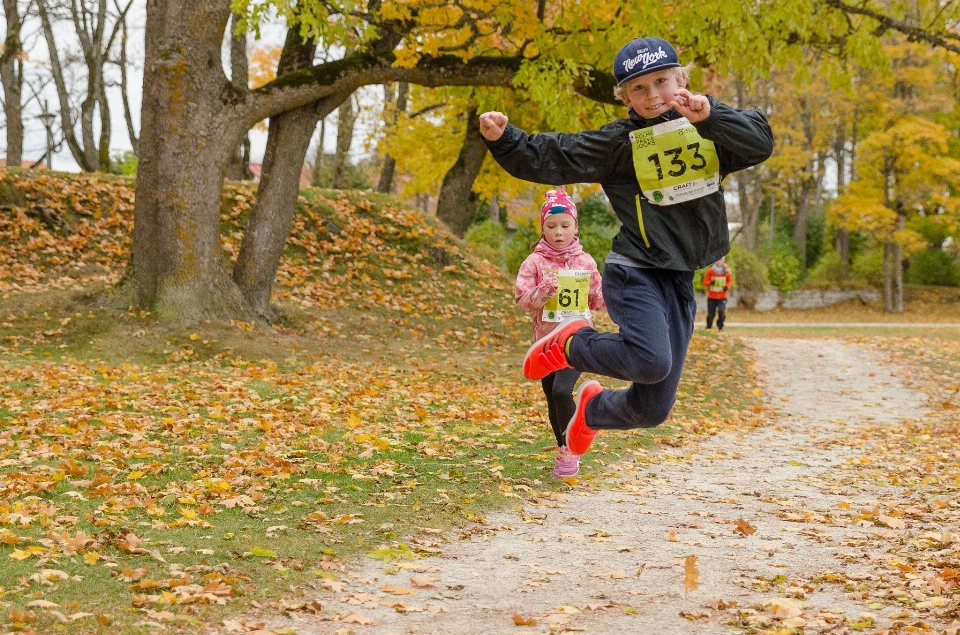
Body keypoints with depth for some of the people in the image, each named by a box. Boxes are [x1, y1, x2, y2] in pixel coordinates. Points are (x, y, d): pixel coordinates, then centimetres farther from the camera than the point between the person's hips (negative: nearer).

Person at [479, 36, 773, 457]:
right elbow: (547, 159, -5)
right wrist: (503, 139, -20)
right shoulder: (620, 142, -4)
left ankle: (593, 409, 43)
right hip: (636, 273, -4)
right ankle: (573, 344, -2)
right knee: (651, 362, -32)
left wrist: (710, 115, -25)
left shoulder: (708, 130, 4)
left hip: (680, 282, 4)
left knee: (652, 411, 8)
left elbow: (760, 143, -12)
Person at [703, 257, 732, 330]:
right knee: (710, 314, 2)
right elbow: (705, 282, -2)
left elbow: (730, 281, 7)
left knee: (722, 311, -18)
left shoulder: (726, 271, -2)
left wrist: (727, 286, -15)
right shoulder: (710, 271, -5)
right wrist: (710, 282, -25)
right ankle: (709, 327, 26)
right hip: (711, 297, 0)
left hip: (722, 297, 0)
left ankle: (720, 326, 5)